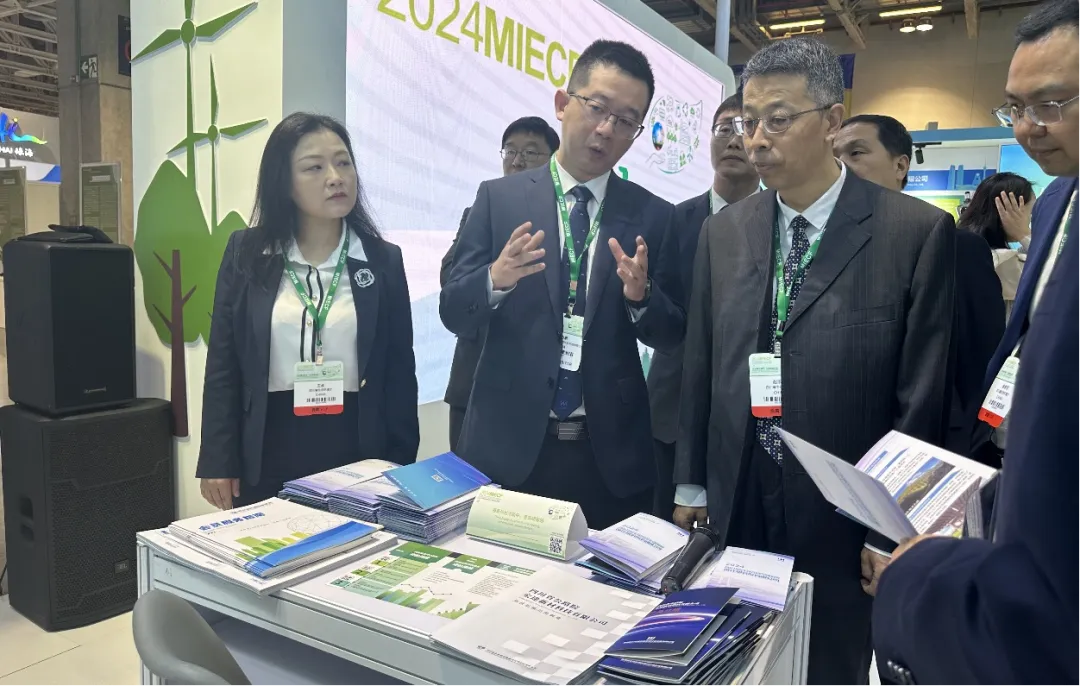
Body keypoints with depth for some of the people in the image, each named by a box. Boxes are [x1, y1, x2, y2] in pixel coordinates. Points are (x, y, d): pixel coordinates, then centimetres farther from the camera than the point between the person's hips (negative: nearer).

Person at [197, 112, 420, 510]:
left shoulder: (383, 260, 1)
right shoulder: (246, 253, 1)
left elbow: (400, 371, 1)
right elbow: (223, 364, 2)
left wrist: (400, 467, -1)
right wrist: (219, 461, -2)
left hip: (357, 454, 0)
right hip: (267, 455, 1)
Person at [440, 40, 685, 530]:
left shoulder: (654, 216, 2)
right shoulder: (498, 198, 0)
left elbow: (672, 336, 3)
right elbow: (452, 311, -2)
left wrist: (640, 295, -18)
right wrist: (496, 279, -22)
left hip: (612, 453, 1)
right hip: (509, 445, 0)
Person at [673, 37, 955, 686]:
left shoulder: (917, 231, -9)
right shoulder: (724, 230, 3)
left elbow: (922, 398, -8)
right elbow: (700, 370, 6)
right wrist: (690, 485, 8)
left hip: (844, 521, -3)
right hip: (736, 509, 3)